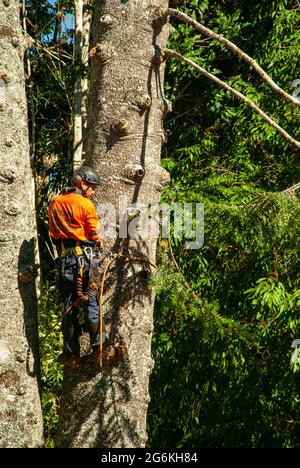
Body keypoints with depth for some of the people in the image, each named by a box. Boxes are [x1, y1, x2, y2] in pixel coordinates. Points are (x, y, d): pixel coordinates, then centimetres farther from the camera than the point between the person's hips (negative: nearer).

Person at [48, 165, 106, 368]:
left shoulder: (54, 203, 10)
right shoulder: (86, 204, -7)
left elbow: (54, 233, 14)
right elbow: (95, 235, -3)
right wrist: (101, 244, 16)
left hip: (64, 259, 5)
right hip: (84, 257, -5)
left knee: (69, 306, 8)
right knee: (91, 302, 1)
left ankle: (71, 354, 9)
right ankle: (99, 346, 2)